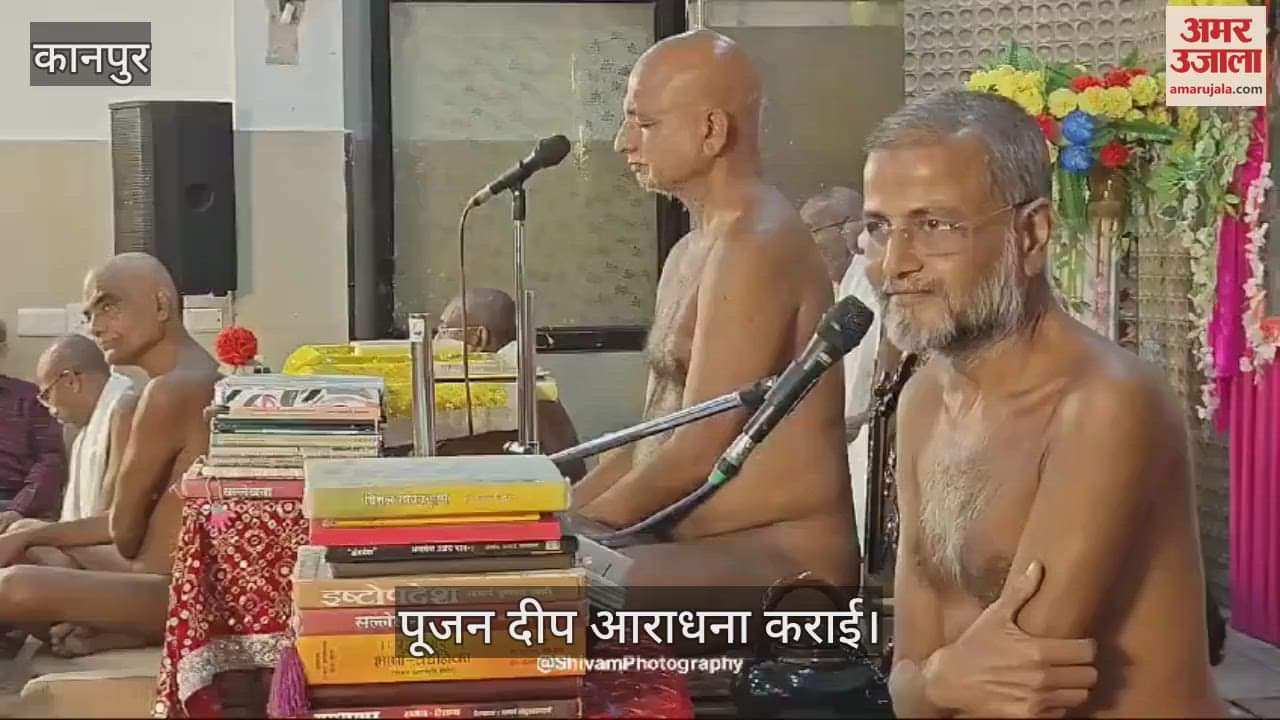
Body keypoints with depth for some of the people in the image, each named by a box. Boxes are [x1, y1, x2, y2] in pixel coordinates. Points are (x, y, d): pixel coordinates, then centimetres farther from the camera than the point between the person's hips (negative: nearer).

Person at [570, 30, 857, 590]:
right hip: (699, 546, 10)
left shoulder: (757, 249, -14)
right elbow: (651, 439, 19)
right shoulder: (693, 252, 17)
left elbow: (698, 450, -18)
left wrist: (577, 528, -10)